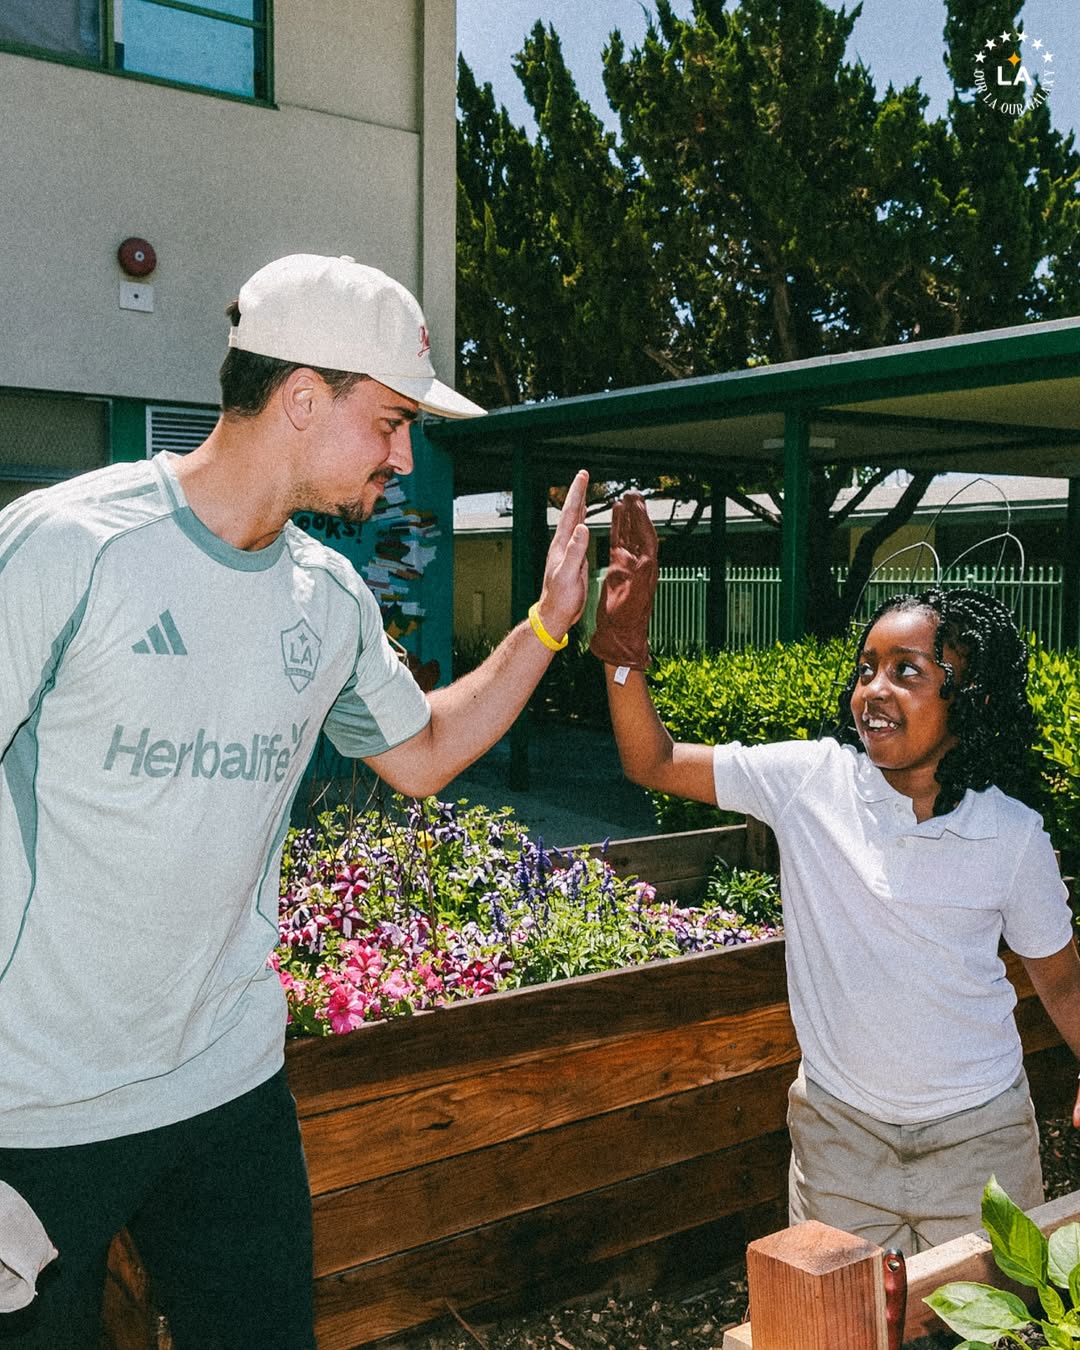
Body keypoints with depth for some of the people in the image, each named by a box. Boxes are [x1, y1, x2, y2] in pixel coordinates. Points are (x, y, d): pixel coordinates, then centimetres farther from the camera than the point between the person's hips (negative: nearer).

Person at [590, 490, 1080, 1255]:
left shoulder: (1012, 835, -11)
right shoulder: (810, 779, -11)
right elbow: (654, 763, -11)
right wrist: (625, 647, -23)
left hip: (979, 1134, 0)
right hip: (838, 1128, 1)